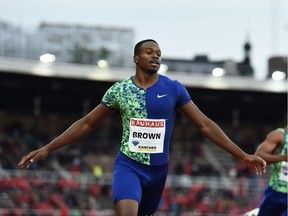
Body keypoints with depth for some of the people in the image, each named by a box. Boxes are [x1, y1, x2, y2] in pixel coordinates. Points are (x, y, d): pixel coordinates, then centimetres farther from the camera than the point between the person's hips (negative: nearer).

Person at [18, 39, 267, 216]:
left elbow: (205, 124, -1)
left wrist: (243, 155, -6)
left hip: (158, 168, 2)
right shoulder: (119, 90, -2)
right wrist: (47, 149, 3)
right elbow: (87, 124, 7)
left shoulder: (174, 89, -2)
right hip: (128, 165, -2)